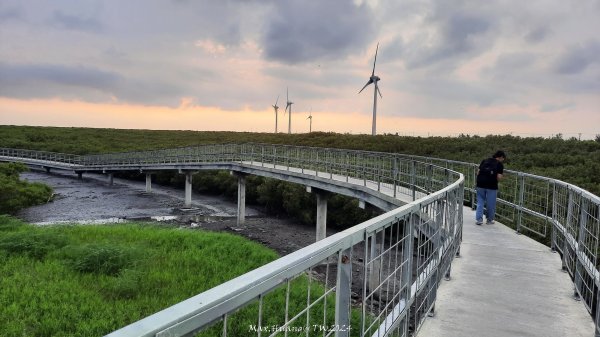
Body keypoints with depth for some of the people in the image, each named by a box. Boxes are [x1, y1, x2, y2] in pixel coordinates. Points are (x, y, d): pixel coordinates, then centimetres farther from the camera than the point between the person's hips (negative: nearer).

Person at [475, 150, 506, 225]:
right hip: (492, 186, -3)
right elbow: (499, 177, -8)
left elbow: (478, 172, 8)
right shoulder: (499, 164, -1)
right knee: (490, 204, 11)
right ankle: (490, 220, 22)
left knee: (480, 202, 11)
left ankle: (479, 219, 3)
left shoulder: (484, 161, 11)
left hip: (481, 185, 3)